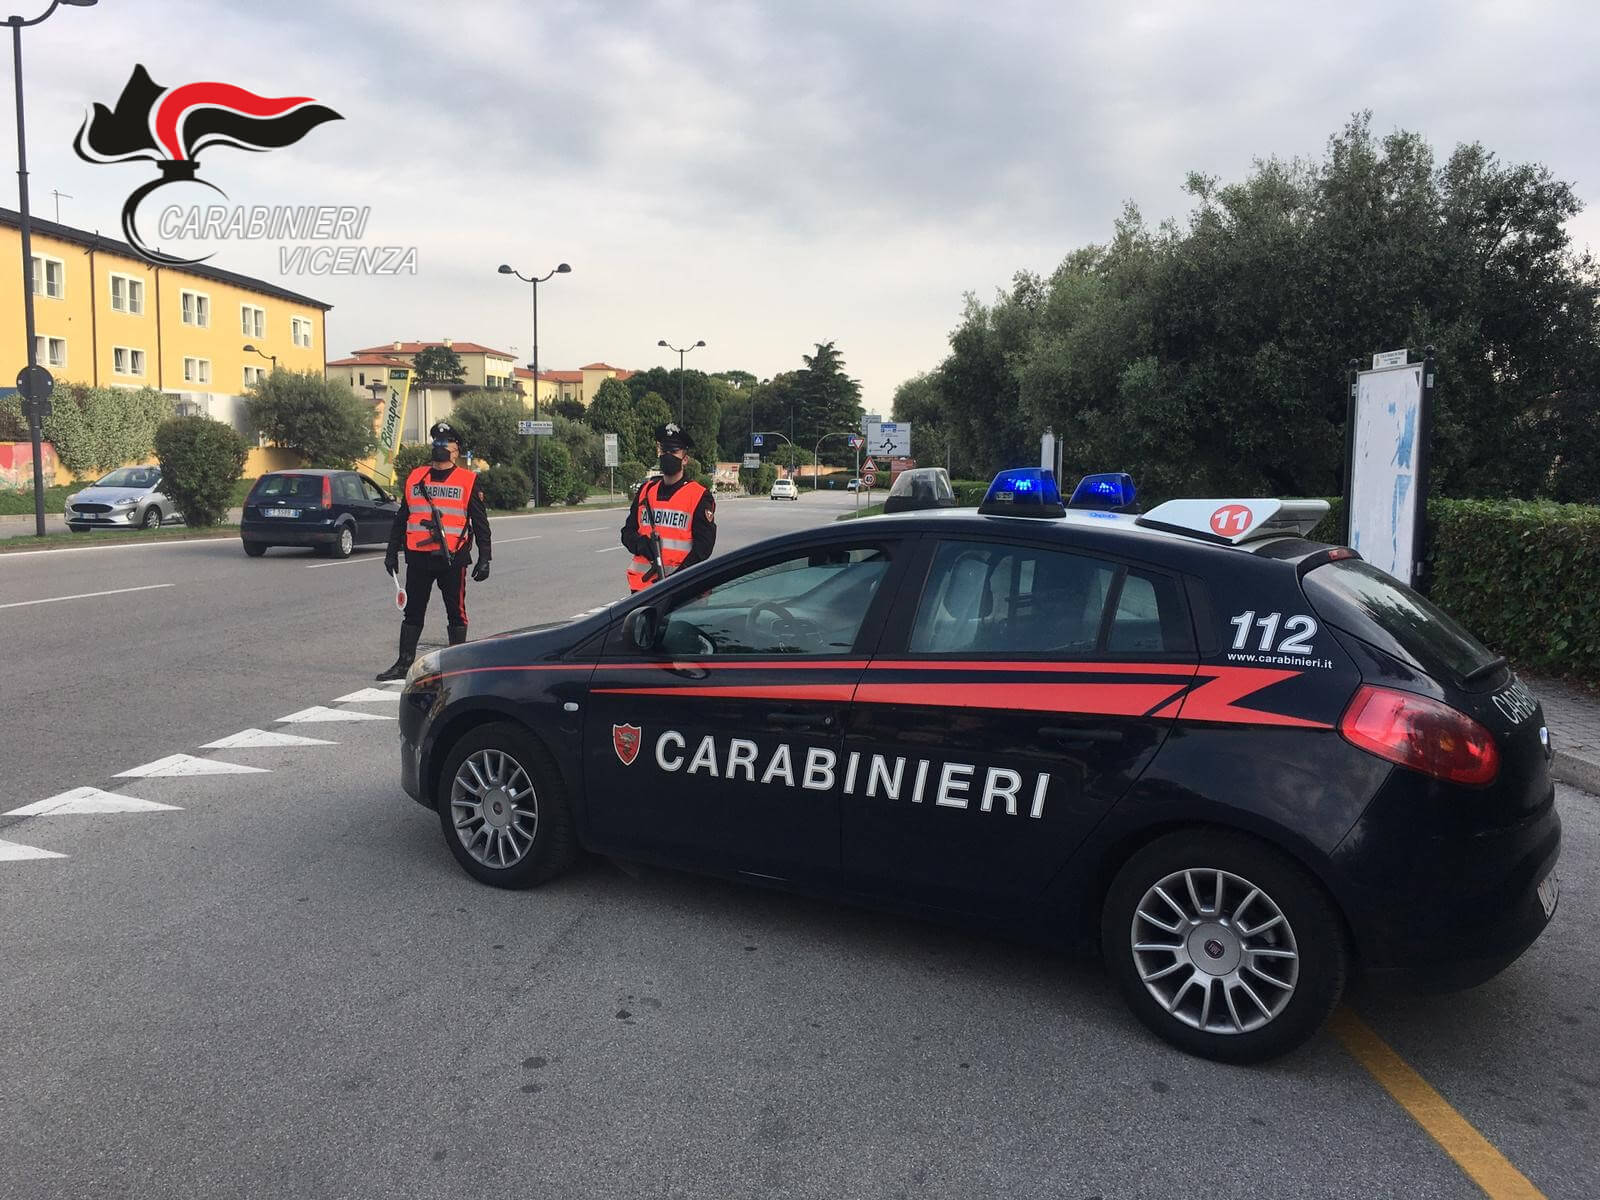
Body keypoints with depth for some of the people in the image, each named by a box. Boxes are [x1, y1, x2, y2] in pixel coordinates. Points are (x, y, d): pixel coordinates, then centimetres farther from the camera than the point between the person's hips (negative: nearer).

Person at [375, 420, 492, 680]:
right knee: (412, 612, 9)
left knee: (456, 612, 5)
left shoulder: (468, 481, 2)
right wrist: (392, 552, 15)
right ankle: (404, 663, 16)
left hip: (452, 558, -3)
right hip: (418, 556, 4)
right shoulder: (415, 478, 13)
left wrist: (484, 559, -4)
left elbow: (480, 523, 2)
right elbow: (401, 518, 18)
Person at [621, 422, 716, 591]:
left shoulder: (700, 496, -2)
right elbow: (627, 530, 17)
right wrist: (639, 542, -8)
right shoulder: (646, 490, 14)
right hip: (641, 584, 5)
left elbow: (704, 545, -8)